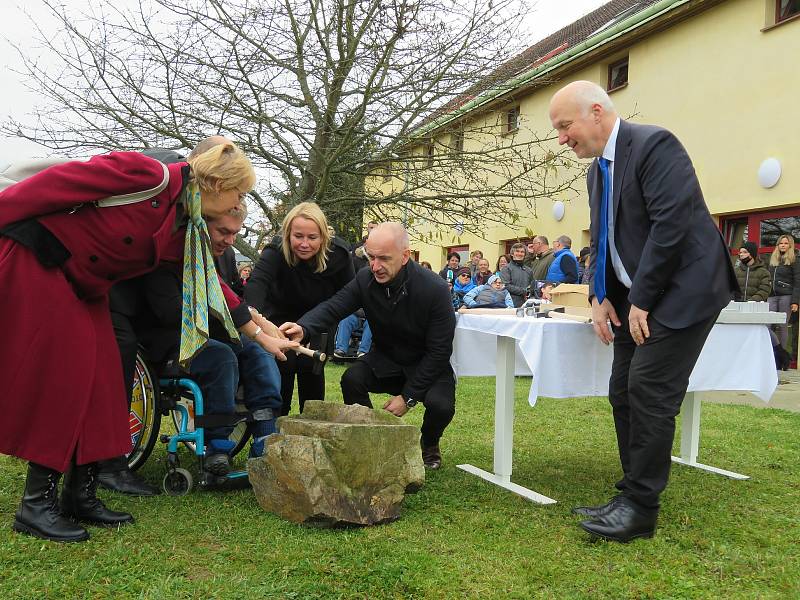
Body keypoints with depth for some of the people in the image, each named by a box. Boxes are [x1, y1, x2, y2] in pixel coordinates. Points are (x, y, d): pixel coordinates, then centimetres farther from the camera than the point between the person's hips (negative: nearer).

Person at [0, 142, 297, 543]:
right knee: (63, 376, -11)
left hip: (80, 286, 9)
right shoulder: (152, 177, -21)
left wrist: (262, 337, 15)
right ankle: (36, 504, -1)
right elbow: (62, 180, -20)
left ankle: (81, 496, 12)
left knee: (98, 378, 4)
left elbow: (213, 285, 12)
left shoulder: (187, 231, 5)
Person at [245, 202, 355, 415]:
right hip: (282, 315, -1)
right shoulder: (276, 251, -30)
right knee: (284, 364, -14)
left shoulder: (339, 253, -23)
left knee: (311, 364, -11)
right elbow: (257, 282, -49)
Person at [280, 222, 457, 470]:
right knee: (351, 379, -25)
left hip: (428, 366, -3)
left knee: (440, 405, -30)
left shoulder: (435, 289, -25)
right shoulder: (365, 279, -14)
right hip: (385, 361, 3)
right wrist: (304, 328, -47)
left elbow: (439, 351, -21)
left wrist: (408, 397, -23)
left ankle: (429, 444, 8)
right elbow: (333, 307, -23)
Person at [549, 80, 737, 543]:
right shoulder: (598, 169, 14)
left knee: (649, 391, -12)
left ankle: (641, 509, -2)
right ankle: (633, 497, 15)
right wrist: (601, 298, 3)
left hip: (681, 290, -9)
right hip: (637, 296, 9)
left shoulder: (654, 145, -14)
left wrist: (642, 301, -19)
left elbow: (672, 224, -22)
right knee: (624, 393, 6)